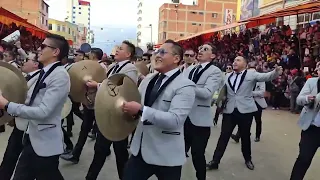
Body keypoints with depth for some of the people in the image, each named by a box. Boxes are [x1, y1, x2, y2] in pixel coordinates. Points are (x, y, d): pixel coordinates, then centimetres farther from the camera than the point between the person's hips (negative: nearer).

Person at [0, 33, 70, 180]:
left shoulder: (60, 75, -20)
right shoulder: (44, 73, 9)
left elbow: (43, 112, -26)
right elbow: (32, 102, 14)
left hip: (45, 144, -8)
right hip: (31, 139, 8)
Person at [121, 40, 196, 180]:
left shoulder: (185, 86, -15)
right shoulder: (148, 79, 8)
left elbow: (175, 120, -25)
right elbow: (137, 103, 16)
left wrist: (141, 110, -28)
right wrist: (127, 106, -5)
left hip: (166, 156, -5)